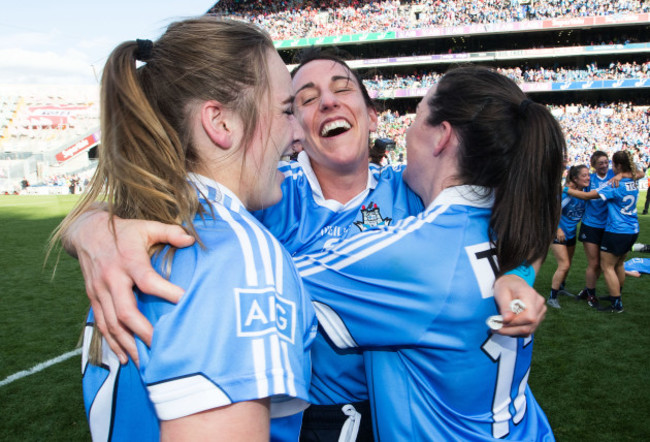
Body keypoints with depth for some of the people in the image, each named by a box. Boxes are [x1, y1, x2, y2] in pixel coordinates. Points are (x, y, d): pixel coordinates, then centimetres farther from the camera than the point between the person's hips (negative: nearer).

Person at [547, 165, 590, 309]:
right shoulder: (568, 193, -23)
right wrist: (558, 229, -20)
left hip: (571, 233, 7)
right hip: (558, 233, -7)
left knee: (567, 264, 18)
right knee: (564, 265, -11)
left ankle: (560, 288, 41)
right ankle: (552, 297, 0)